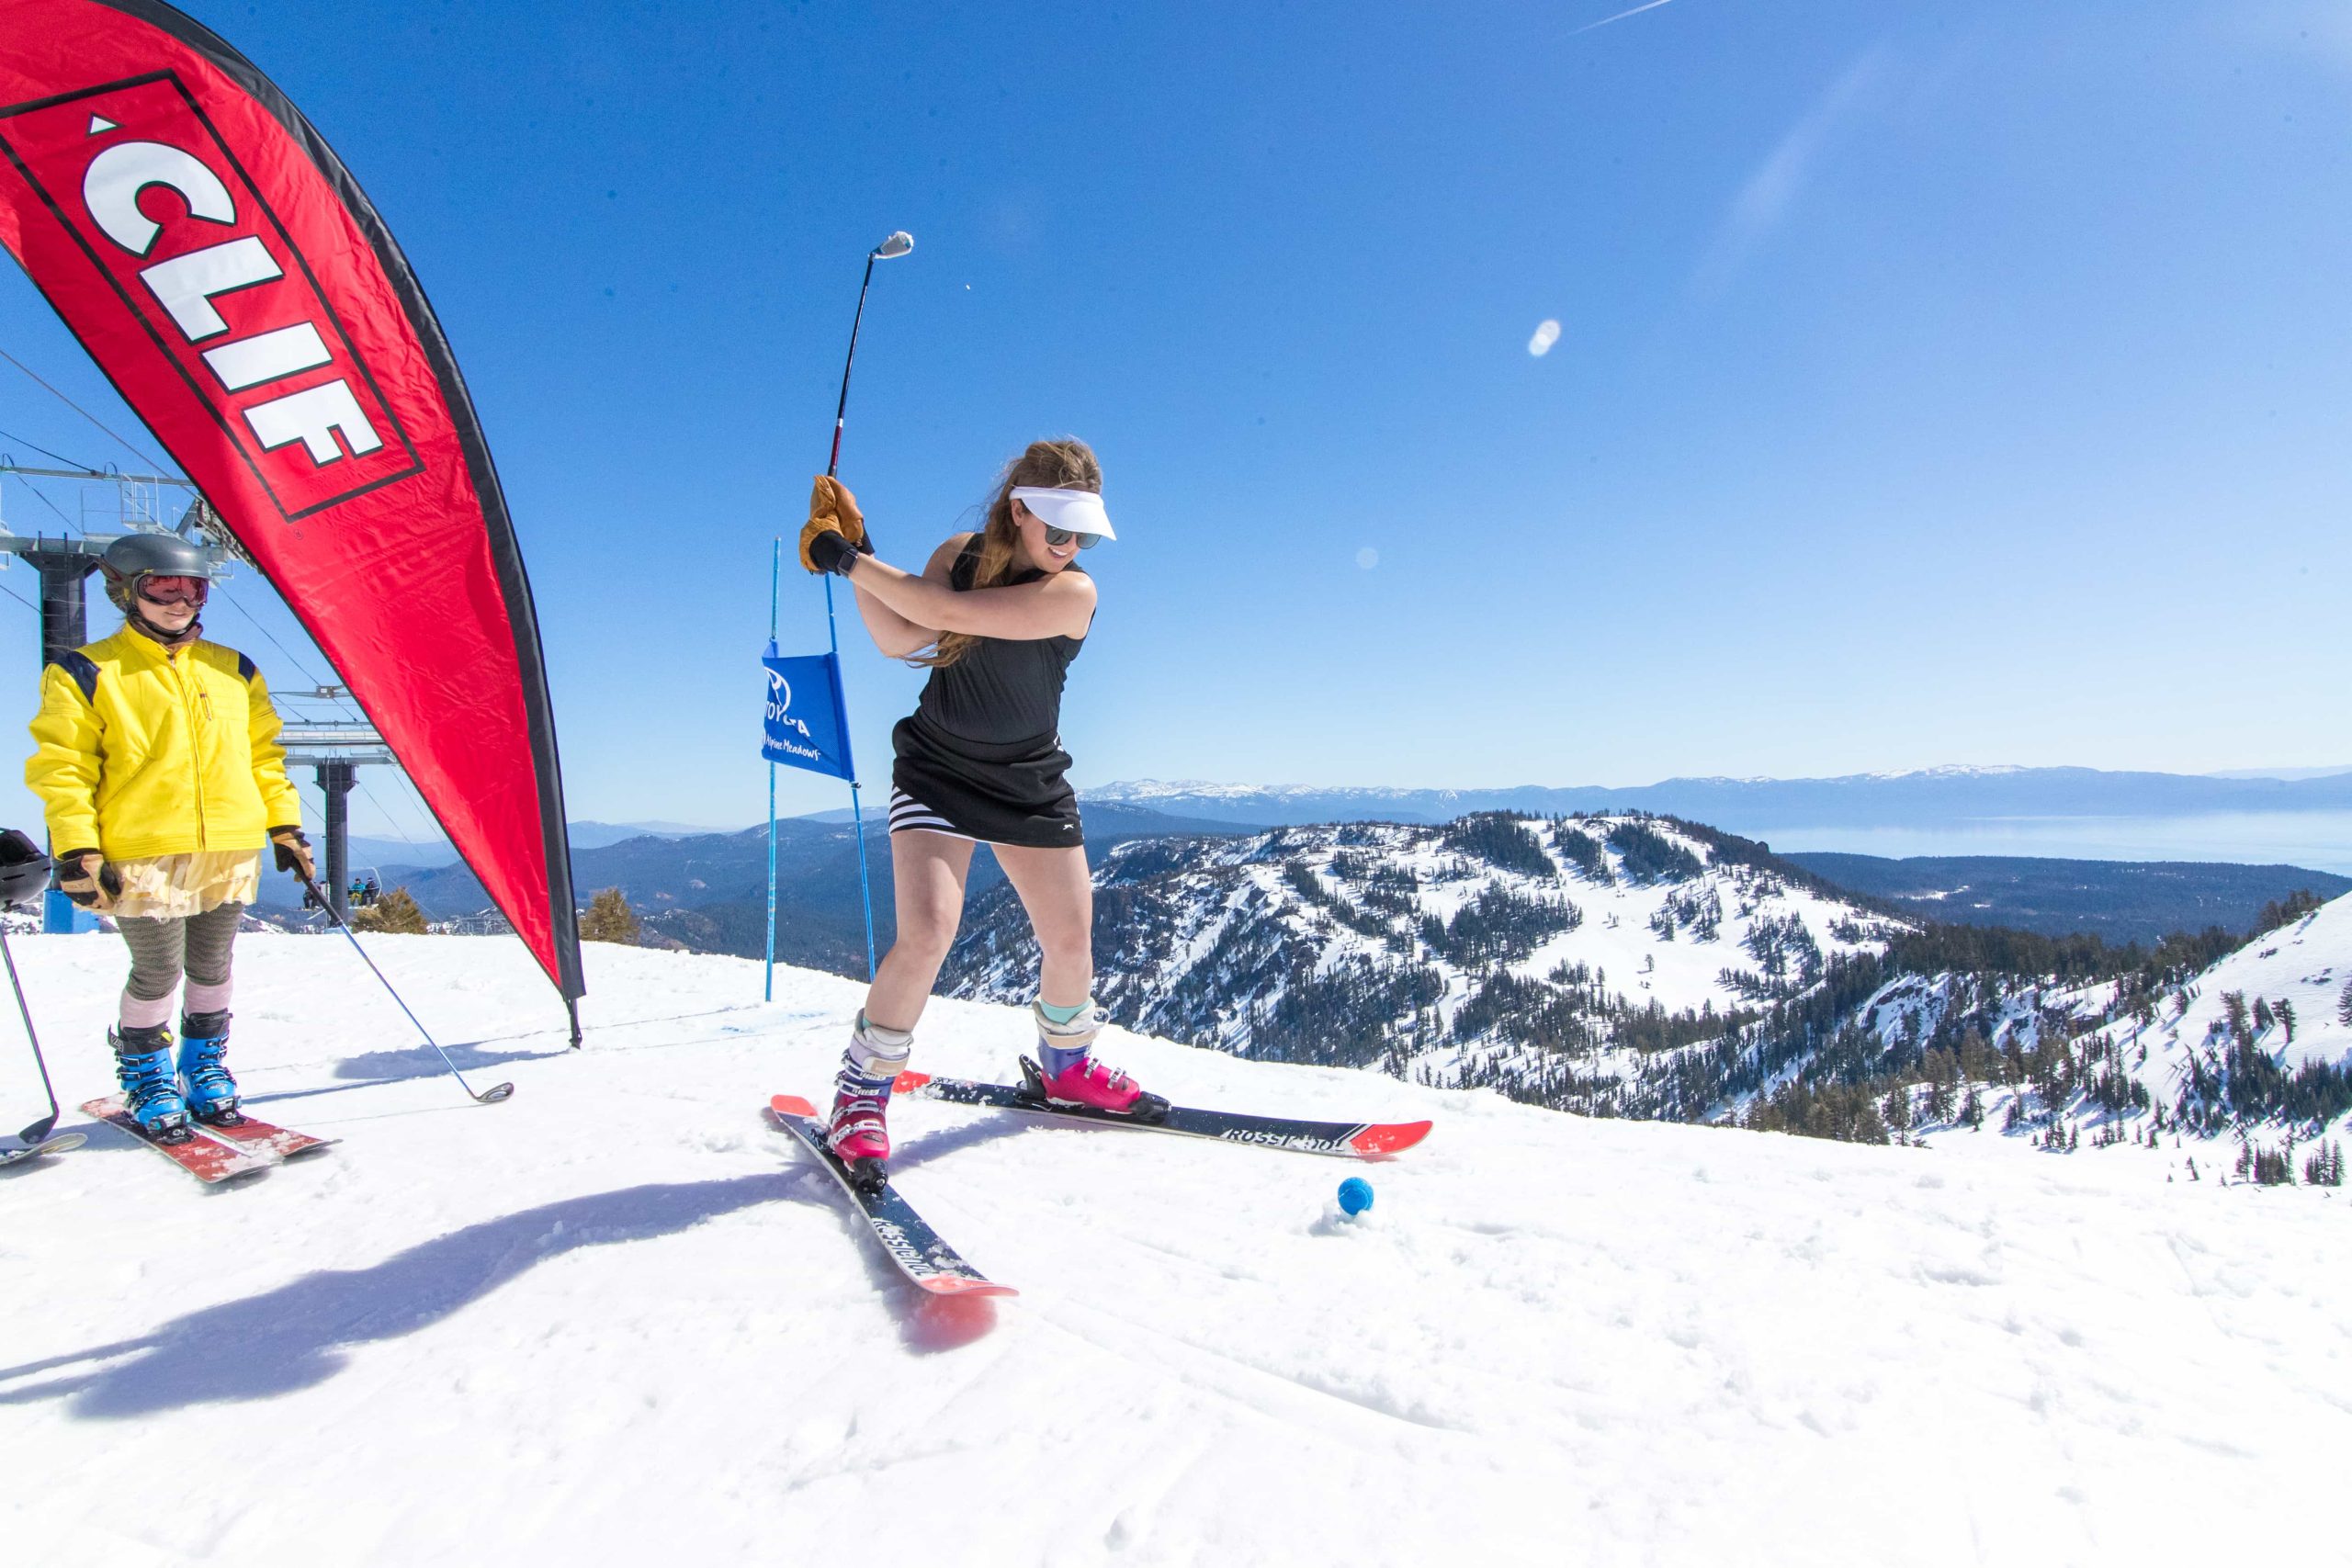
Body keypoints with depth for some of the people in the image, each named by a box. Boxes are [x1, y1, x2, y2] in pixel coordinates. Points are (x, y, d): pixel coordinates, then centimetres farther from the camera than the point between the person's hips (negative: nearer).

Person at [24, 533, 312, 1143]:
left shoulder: (233, 670, 13)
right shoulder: (87, 674, 1)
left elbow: (263, 753, 16)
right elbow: (61, 766, -2)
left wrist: (284, 824, 11)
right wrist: (75, 848, -10)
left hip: (231, 851, 4)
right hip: (144, 856, -3)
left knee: (212, 969, 12)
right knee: (158, 974, 1)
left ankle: (205, 1068, 28)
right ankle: (146, 1077, 23)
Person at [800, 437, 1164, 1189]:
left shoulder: (1072, 593, -18)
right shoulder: (961, 554, -5)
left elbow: (945, 612, -26)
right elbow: (900, 639, -14)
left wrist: (846, 558, -21)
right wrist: (857, 553, -21)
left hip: (1032, 785, 0)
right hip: (936, 772, 0)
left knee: (1071, 940, 4)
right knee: (928, 931, -18)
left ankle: (1064, 1067, 34)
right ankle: (861, 1091, 2)